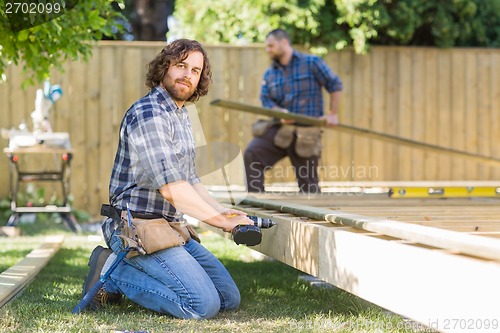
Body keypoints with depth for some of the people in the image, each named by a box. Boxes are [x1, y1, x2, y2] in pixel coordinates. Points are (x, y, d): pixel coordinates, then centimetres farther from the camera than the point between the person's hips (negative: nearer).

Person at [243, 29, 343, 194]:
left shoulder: (311, 63, 0)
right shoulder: (269, 74, 14)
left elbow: (335, 85, 1)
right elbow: (266, 99, 3)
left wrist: (333, 114, -5)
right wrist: (280, 113, -18)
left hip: (306, 131, -4)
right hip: (280, 128, 4)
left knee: (308, 182, 0)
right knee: (251, 154, -18)